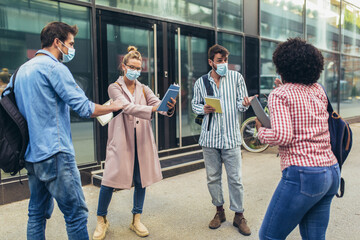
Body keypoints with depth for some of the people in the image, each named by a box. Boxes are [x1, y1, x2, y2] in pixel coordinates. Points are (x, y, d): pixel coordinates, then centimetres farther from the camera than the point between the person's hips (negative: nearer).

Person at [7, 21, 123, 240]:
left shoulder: (23, 69, 16)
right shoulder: (55, 68, -11)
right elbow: (84, 107, -15)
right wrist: (113, 107, 1)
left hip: (32, 154, 10)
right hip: (54, 153, -9)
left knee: (38, 213, 17)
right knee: (77, 213, -3)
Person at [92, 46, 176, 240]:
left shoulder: (144, 89, 12)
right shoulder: (115, 88, 0)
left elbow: (158, 103, -4)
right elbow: (128, 107, -18)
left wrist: (169, 107, -29)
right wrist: (153, 109, -33)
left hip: (142, 140, 4)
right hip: (121, 140, -4)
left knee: (141, 181, 9)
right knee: (110, 180, -1)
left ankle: (136, 220, 26)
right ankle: (101, 220, 20)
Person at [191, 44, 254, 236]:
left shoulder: (236, 77, 1)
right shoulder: (200, 82, 5)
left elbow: (240, 104, 2)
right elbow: (195, 104, 13)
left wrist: (245, 104, -22)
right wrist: (203, 109, -9)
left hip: (231, 136, -2)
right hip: (209, 137, 2)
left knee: (235, 178, 1)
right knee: (213, 177, 11)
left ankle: (239, 216, 18)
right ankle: (219, 211, 30)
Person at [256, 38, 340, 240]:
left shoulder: (280, 95, -8)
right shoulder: (318, 90, 12)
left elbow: (282, 136, -20)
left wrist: (261, 131, 0)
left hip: (303, 173, -8)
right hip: (332, 172, 8)